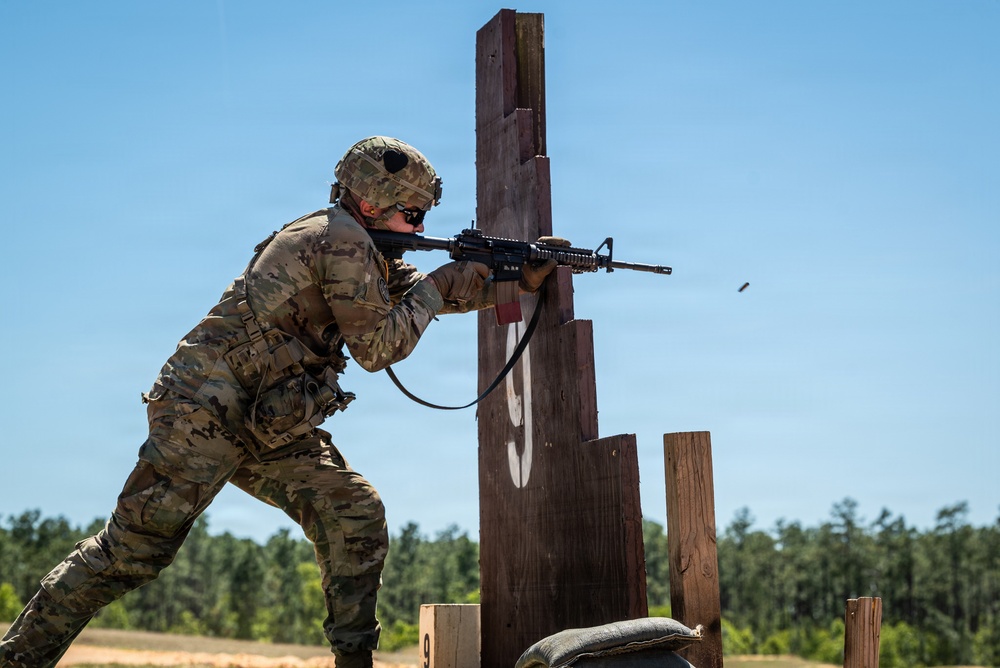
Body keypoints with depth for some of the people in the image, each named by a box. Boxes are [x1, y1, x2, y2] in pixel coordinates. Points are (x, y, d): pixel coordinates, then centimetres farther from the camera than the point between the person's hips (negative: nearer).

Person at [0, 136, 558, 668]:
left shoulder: (362, 246, 16)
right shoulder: (344, 242, -13)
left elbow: (425, 291, 24)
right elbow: (377, 348, -13)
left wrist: (519, 281, 16)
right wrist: (432, 290, -1)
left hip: (270, 427, 10)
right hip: (207, 414, -10)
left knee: (356, 516, 1)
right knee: (134, 550, -7)